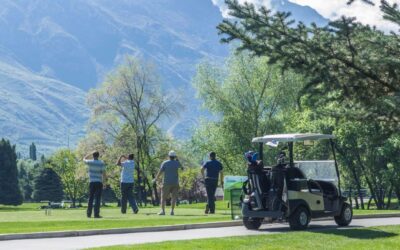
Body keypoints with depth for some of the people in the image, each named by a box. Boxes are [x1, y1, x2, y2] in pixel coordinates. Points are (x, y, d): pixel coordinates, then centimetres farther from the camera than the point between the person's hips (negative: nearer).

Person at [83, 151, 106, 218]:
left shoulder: (90, 162, 0)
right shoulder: (101, 163, -4)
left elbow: (84, 159, 23)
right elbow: (104, 173, -5)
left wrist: (91, 153, 22)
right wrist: (104, 182, 0)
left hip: (91, 182, 2)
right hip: (99, 182, -2)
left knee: (90, 198, 8)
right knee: (97, 198, -3)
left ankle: (89, 213, 7)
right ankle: (96, 214, -7)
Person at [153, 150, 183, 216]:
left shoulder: (164, 163, -5)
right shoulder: (177, 163, 0)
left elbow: (160, 172, -10)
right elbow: (182, 168, 20)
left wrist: (155, 179, 2)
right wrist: (177, 160, 24)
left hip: (167, 183, -1)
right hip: (175, 183, 1)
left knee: (163, 197, 3)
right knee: (173, 197, 4)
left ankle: (162, 211, -8)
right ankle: (172, 211, -5)